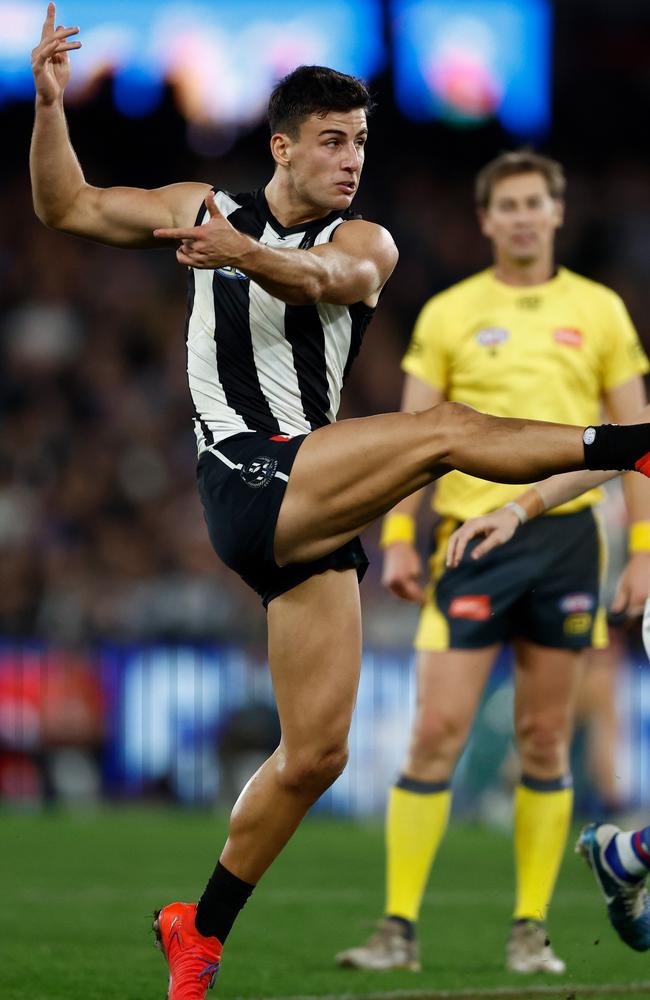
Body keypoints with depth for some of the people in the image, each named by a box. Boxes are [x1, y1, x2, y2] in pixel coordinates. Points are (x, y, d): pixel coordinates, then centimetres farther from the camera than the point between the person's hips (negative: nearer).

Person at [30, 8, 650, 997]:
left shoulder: (364, 243, 7)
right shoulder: (206, 209, 10)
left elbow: (324, 278, -19)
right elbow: (67, 206, 13)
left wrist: (249, 255, -41)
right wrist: (50, 104, -3)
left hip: (313, 510, 3)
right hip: (246, 480, -3)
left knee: (314, 753, 2)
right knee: (445, 428, -24)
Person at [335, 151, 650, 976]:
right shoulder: (448, 314, 6)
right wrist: (397, 537, -4)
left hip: (566, 534, 1)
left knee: (545, 742, 3)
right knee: (436, 731, -8)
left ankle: (530, 930, 10)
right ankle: (399, 928, -4)